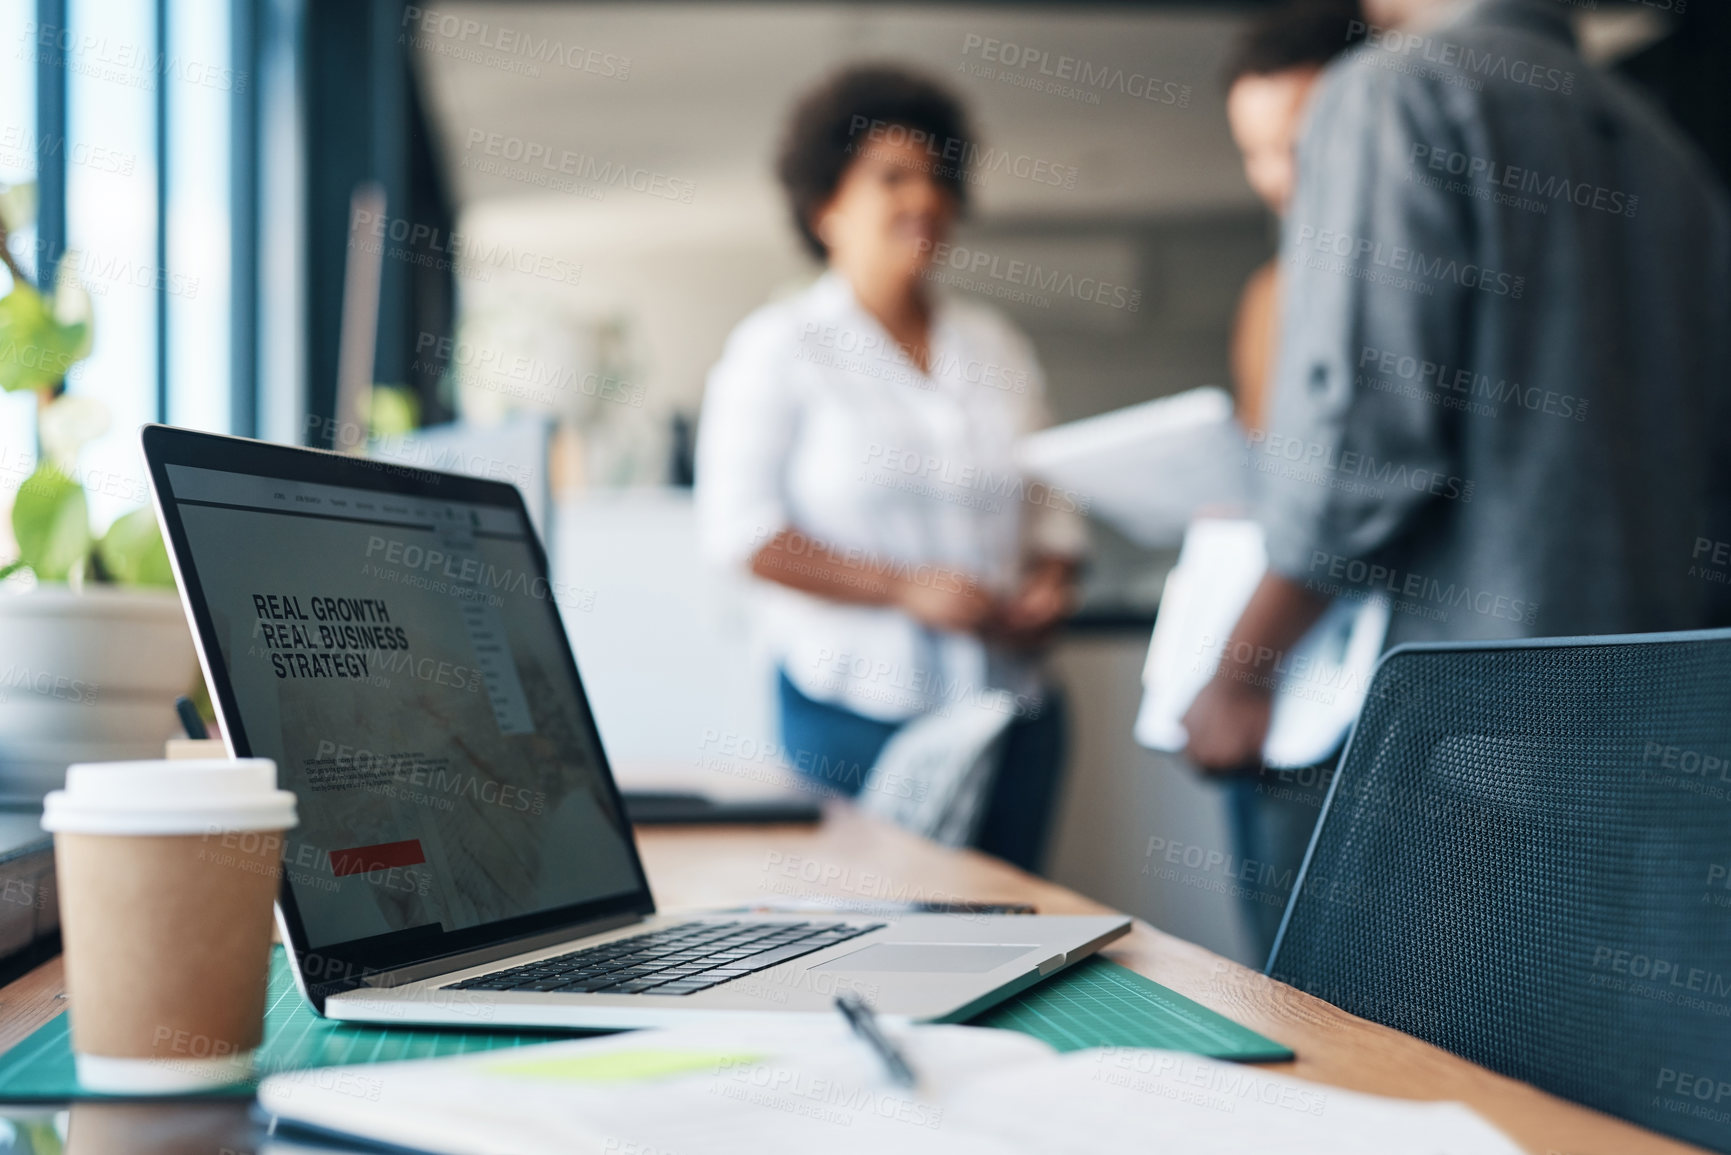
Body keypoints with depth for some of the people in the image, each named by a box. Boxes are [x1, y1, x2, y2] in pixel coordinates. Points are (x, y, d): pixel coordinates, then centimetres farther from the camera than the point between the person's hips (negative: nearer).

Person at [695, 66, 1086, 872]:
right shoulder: (780, 348, 0)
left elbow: (1051, 503, 20)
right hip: (857, 713, -4)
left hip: (1013, 706, 5)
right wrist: (905, 589, -15)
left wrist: (1051, 585, -2)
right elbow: (739, 527, -8)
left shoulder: (995, 346, 16)